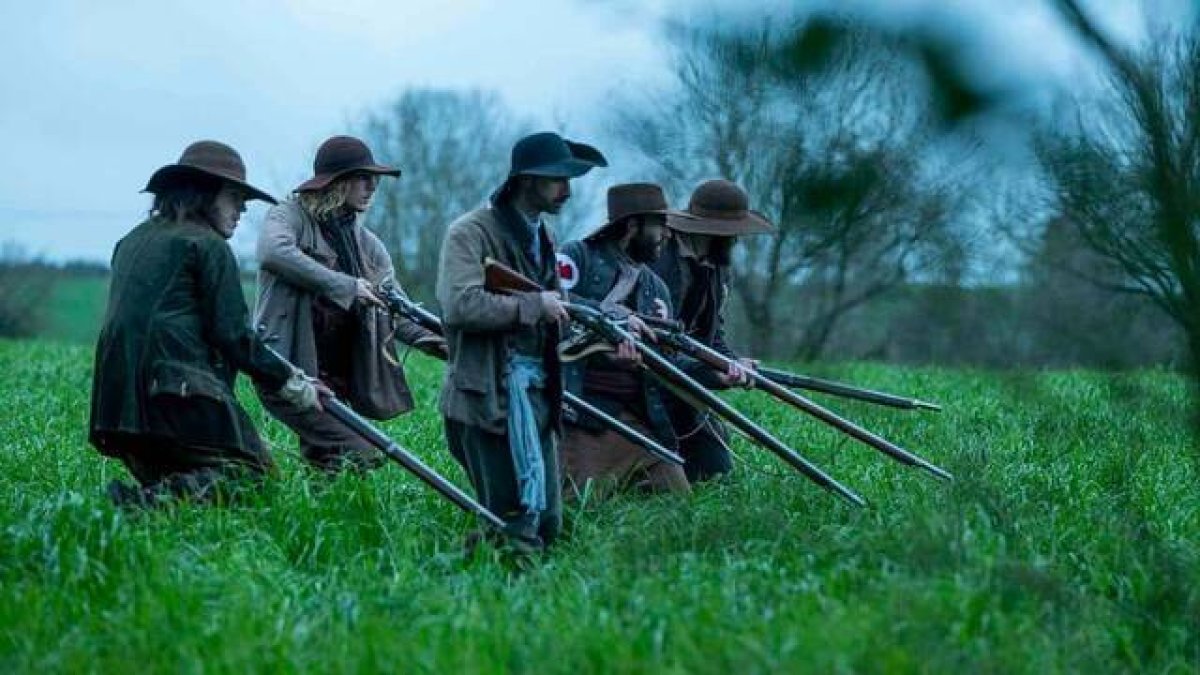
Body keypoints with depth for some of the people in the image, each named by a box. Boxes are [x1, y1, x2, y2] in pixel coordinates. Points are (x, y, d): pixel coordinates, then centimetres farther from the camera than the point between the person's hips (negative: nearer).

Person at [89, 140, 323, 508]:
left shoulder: (132, 240, 22)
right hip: (177, 391, -8)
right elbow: (232, 335, -7)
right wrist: (290, 383, 2)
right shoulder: (208, 244, -1)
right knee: (252, 469, -8)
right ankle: (150, 501, -28)